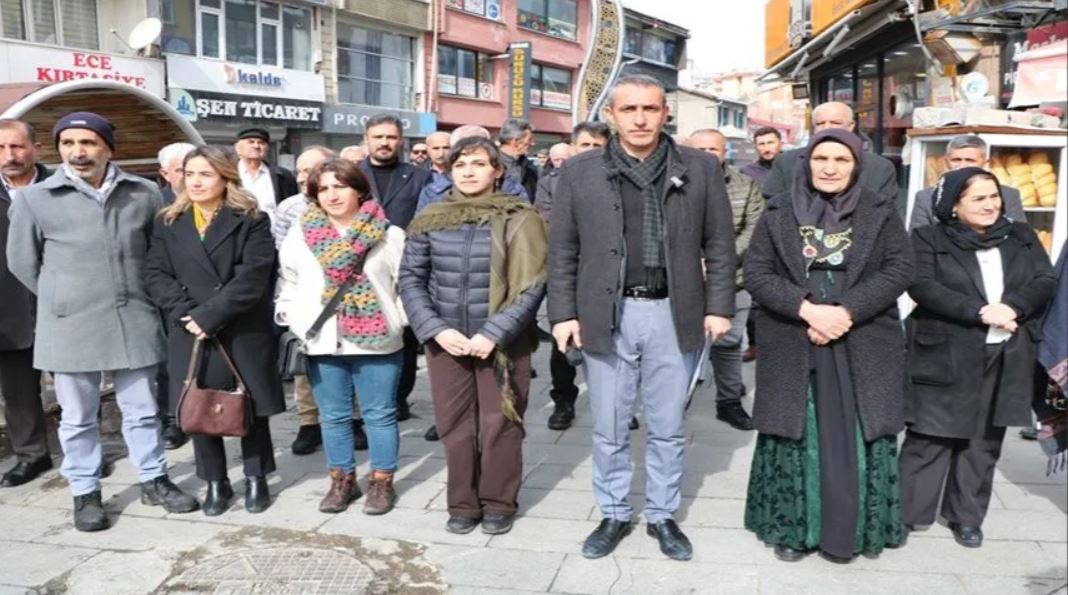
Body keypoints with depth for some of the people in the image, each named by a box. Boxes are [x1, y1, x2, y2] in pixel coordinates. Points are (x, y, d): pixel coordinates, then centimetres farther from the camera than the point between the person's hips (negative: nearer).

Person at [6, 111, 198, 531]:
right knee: (78, 417, 11)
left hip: (134, 320, 1)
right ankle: (85, 493, 26)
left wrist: (136, 293, 10)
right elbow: (22, 263, 6)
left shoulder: (144, 194, -1)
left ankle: (153, 481, 28)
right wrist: (63, 299, 8)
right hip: (70, 326, -1)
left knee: (142, 410, 13)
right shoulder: (34, 199, -3)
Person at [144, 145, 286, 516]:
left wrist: (208, 315, -16)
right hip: (190, 335, 3)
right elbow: (156, 275, 3)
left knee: (252, 408, 6)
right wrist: (186, 313, -14)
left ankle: (256, 479, 23)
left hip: (244, 334, -3)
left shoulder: (251, 220, -1)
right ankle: (216, 483, 23)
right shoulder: (168, 223, 10)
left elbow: (253, 277, -12)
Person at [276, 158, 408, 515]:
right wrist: (296, 320, 0)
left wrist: (396, 321, -7)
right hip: (322, 343, 3)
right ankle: (342, 480, 27)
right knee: (333, 416, 13)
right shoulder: (300, 236, 4)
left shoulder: (389, 235, -3)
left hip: (376, 341, -2)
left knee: (380, 415, 7)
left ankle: (382, 481, 21)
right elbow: (287, 284, 11)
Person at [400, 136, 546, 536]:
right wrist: (436, 330, -9)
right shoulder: (429, 220, 3)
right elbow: (410, 279, 3)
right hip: (445, 342, 3)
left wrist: (494, 334, -16)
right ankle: (462, 505, 27)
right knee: (454, 427, 10)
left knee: (499, 427, 6)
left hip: (503, 343, -2)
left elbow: (532, 285, -9)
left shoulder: (519, 219, -6)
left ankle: (499, 504, 25)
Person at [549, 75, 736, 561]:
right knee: (608, 428, 11)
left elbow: (719, 245, 5)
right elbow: (562, 252, 2)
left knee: (667, 427, 12)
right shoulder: (579, 172, 1)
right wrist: (563, 313, -3)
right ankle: (613, 515, 29)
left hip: (674, 314, 0)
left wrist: (719, 307, -1)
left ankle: (663, 515, 30)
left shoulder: (700, 169, 3)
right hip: (606, 315, 0)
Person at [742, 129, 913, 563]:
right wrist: (807, 309, -17)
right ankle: (793, 528, 20)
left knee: (853, 442, 4)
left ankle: (846, 532, 20)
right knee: (795, 438, 6)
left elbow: (899, 270, -3)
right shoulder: (779, 212, 3)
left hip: (862, 348, 0)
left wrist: (846, 312, -16)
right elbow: (756, 272, -3)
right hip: (792, 348, 0)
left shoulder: (880, 212, 4)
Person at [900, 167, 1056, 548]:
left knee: (984, 441, 10)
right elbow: (922, 286, -14)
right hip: (946, 357, -4)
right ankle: (905, 514, 9)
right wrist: (980, 312, -22)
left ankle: (966, 517, 23)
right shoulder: (929, 238, -1)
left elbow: (1046, 282, 3)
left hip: (1005, 359, 4)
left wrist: (1012, 306, -17)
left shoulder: (1021, 237, 13)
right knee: (930, 438, -1)